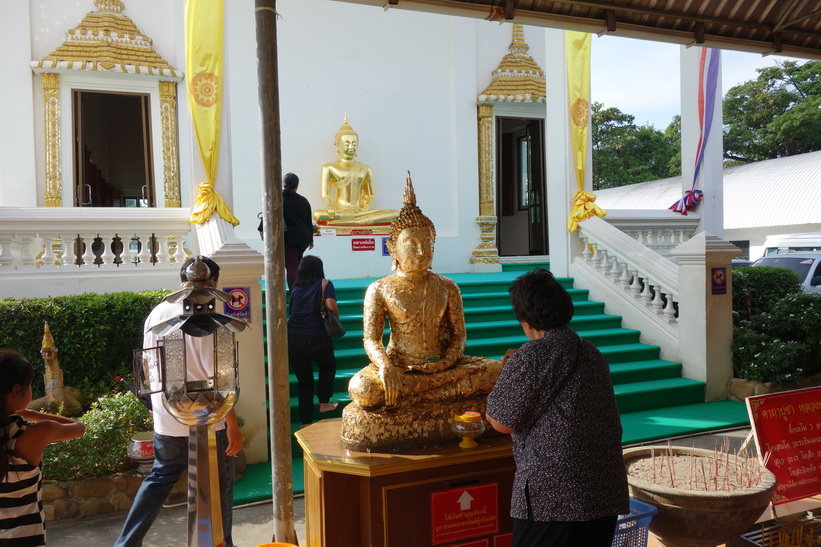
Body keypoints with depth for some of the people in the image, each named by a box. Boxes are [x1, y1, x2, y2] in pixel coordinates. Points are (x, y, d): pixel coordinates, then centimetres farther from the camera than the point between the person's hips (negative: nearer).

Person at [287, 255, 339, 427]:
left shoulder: (296, 289, 16)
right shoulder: (324, 284, 3)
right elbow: (331, 306, -12)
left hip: (292, 339, 4)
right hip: (316, 338, -4)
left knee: (303, 379, 17)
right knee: (328, 366, 28)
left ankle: (306, 422, 19)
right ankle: (324, 403, 27)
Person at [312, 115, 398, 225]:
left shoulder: (365, 169, 15)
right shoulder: (329, 168, 6)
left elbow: (370, 196, 12)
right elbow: (325, 196, 1)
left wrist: (366, 207, -11)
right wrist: (331, 207, -21)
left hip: (361, 210, 3)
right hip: (339, 210, -3)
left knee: (394, 213, -23)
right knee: (317, 214, -36)